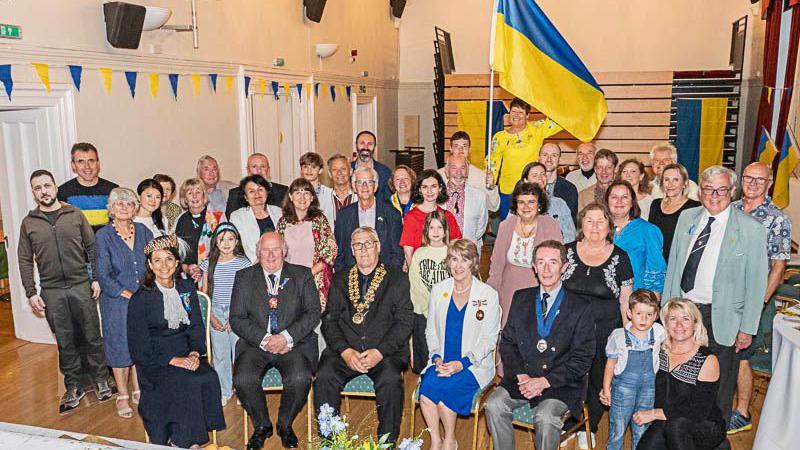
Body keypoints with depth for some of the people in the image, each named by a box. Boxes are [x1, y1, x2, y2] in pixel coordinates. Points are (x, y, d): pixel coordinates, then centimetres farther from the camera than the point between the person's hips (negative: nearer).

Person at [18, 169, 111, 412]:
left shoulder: (75, 214, 4)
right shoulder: (28, 223, 6)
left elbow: (91, 248, 5)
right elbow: (25, 261, 6)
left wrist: (96, 278, -2)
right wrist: (31, 293, 0)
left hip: (81, 285, -1)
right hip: (51, 292, 1)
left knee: (93, 336, 5)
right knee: (64, 342, 8)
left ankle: (100, 380, 19)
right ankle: (73, 387, 19)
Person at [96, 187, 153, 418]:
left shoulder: (143, 231, 6)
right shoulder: (104, 235, -4)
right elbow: (103, 274, -8)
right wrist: (127, 294, -14)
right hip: (116, 302, -3)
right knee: (119, 345, 5)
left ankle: (138, 391, 24)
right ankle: (123, 396, 18)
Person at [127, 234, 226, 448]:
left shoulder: (187, 288, 9)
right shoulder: (140, 299, -5)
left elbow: (196, 326, 9)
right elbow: (140, 346, -7)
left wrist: (195, 352, -11)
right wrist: (172, 360, -18)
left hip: (186, 353, 4)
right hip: (154, 361, -4)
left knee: (209, 379, -25)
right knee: (187, 383, -30)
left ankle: (186, 440, -11)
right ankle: (182, 442, -12)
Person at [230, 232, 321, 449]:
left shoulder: (303, 275, 8)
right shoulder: (244, 277, 9)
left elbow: (313, 313, 0)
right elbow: (236, 319, 3)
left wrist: (287, 337, -14)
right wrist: (264, 339, -13)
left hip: (294, 343, -1)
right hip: (256, 343, 1)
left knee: (300, 378, -29)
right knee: (243, 379, -26)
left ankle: (285, 425, 3)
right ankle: (262, 426, 4)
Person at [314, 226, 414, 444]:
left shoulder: (397, 279, 9)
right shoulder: (340, 279, 17)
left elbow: (404, 322, 0)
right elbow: (329, 320, 8)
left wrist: (379, 352, -13)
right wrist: (346, 351, -10)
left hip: (385, 351, -2)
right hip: (345, 350, 2)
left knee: (390, 380, -30)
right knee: (324, 377, -24)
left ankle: (387, 441, -11)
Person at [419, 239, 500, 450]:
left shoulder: (488, 294, -2)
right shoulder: (438, 290, 10)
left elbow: (489, 339, -3)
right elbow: (430, 331, 13)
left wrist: (462, 363, -16)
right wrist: (436, 357, -6)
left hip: (474, 366, -3)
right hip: (441, 362, 3)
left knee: (440, 386, -28)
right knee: (426, 384, -27)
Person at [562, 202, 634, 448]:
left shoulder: (620, 258, -1)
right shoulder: (567, 252, 1)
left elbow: (625, 302, 3)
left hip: (606, 333, 0)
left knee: (599, 383, 8)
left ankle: (587, 430, 30)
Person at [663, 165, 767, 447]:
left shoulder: (751, 229, -8)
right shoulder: (687, 218, 5)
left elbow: (756, 283, -7)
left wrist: (747, 328, -8)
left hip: (720, 318, -3)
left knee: (718, 389, 10)